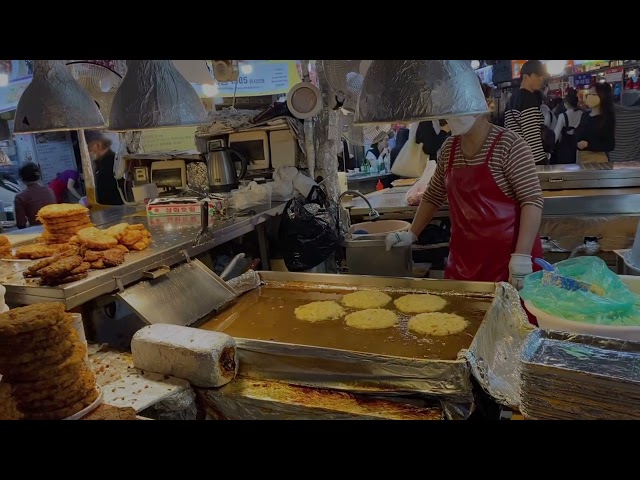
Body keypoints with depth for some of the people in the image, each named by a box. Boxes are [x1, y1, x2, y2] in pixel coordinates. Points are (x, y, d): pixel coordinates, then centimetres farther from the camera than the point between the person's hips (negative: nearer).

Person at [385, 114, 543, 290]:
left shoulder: (509, 144, -10)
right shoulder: (449, 147, 7)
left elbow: (532, 199, -15)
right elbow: (434, 195, 18)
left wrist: (522, 256, -23)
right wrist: (412, 234, 13)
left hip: (508, 253, -4)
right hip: (464, 256, 5)